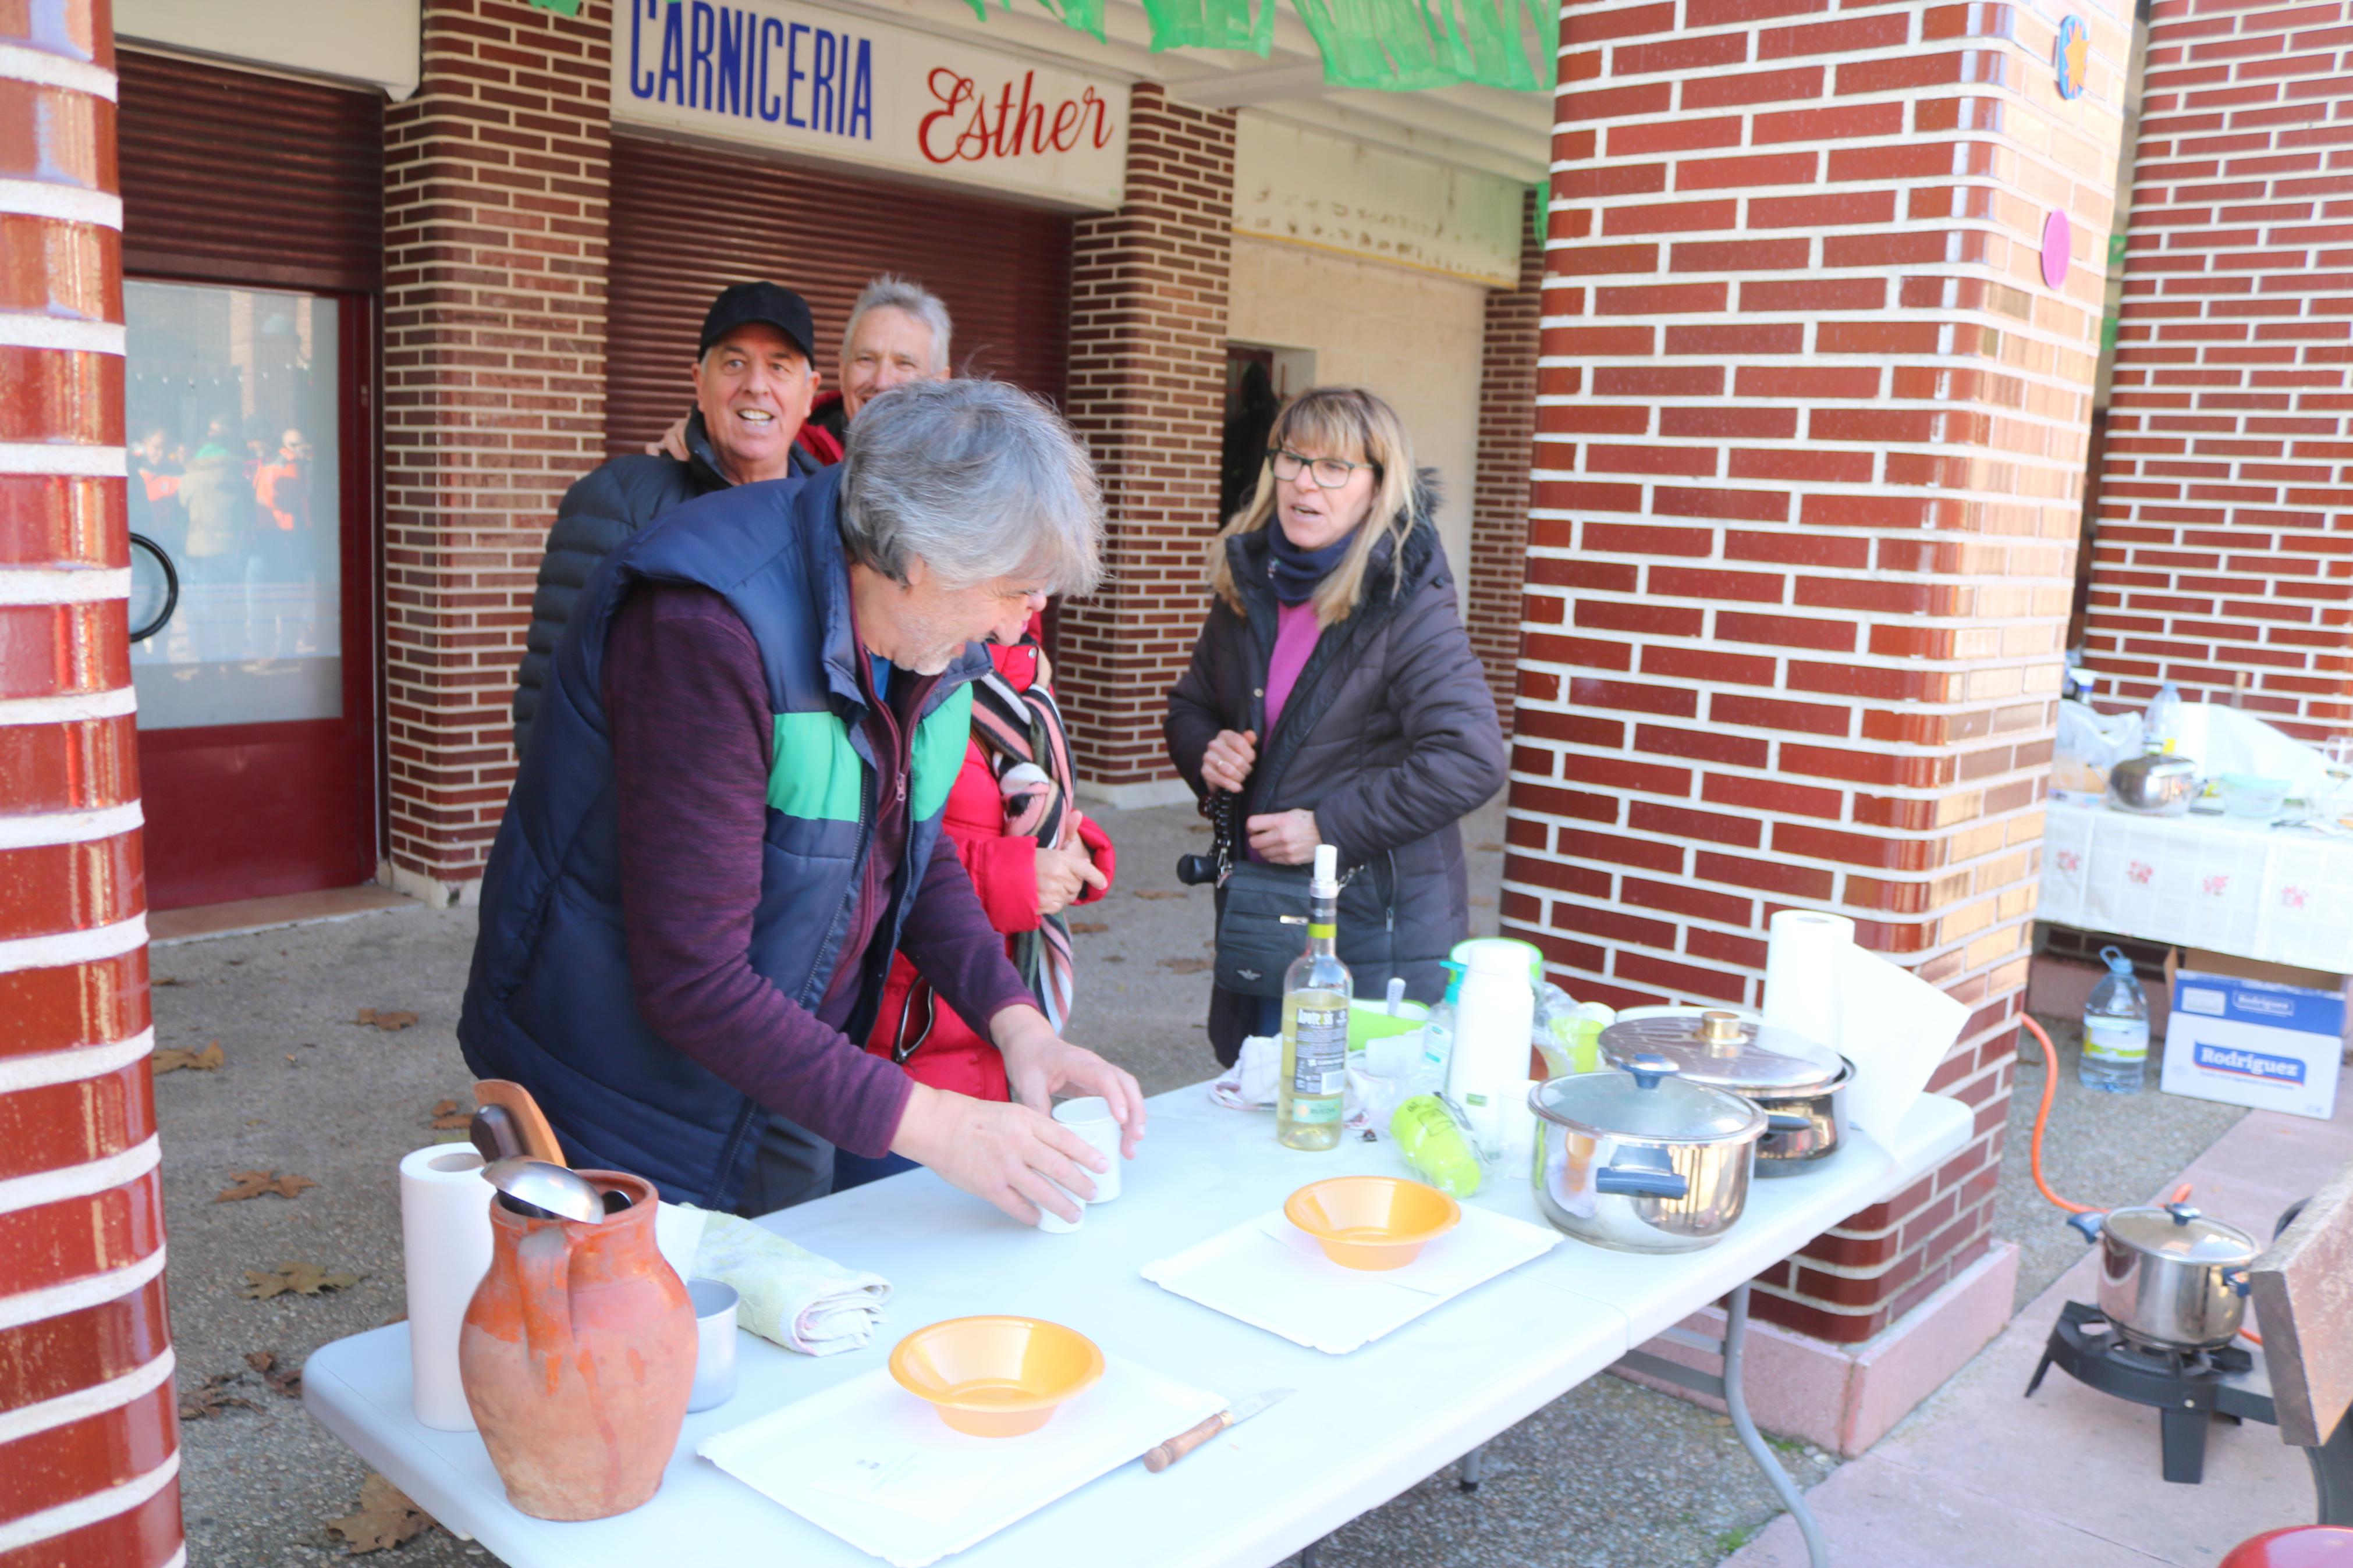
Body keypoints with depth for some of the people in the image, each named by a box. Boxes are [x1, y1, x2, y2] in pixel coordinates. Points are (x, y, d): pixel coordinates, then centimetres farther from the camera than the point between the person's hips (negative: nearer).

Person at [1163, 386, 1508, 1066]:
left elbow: (1471, 759, -23)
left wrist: (1331, 828, -21)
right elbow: (1191, 703, 20)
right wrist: (1206, 753, -4)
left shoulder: (1408, 608, -15)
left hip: (1378, 914, -6)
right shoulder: (1246, 584, 6)